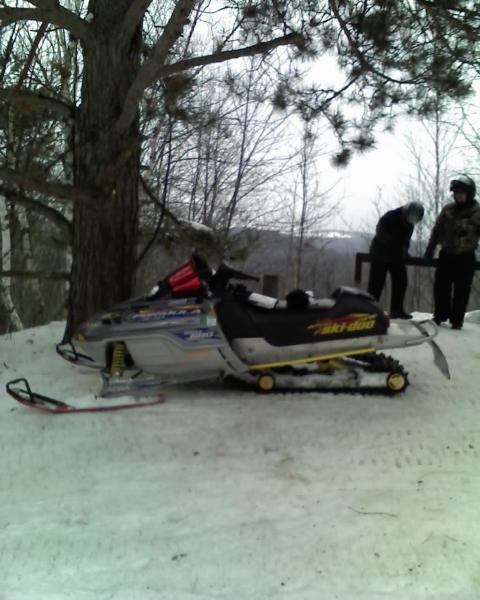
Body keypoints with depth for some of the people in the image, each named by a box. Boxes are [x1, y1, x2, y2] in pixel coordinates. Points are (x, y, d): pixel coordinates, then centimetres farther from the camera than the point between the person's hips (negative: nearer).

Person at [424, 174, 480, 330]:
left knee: (461, 290, 1)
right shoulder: (448, 209, 6)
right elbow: (437, 230, 10)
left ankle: (457, 319, 10)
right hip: (446, 254, 4)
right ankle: (440, 315, 22)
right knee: (441, 286, 7)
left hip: (465, 257, -3)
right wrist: (430, 249, 7)